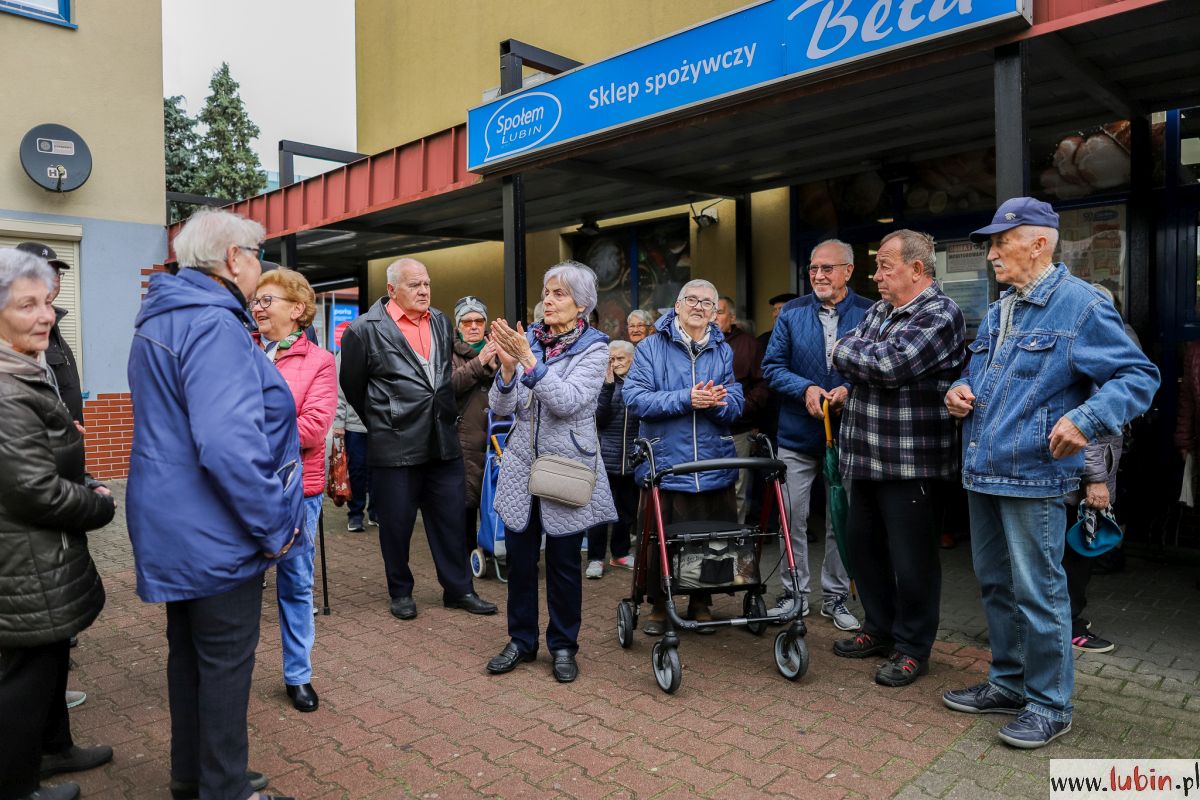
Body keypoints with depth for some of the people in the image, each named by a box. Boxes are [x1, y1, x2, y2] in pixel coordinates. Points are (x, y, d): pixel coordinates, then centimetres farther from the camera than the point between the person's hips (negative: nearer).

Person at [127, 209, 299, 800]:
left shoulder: (160, 319, 12)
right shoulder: (215, 325, -21)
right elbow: (228, 445, -31)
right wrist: (272, 524, -20)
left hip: (176, 525, 10)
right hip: (216, 530, -10)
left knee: (189, 650, 20)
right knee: (226, 658, 4)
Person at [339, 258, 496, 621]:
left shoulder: (441, 322, 10)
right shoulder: (365, 329, -7)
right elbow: (352, 385, 2)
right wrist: (380, 423, 8)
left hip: (443, 442, 5)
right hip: (394, 446, -4)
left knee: (451, 518, 10)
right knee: (396, 523, 8)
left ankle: (458, 589, 23)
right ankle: (401, 592, 26)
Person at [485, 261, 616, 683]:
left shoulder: (593, 347, -6)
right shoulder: (528, 338, 3)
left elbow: (567, 401, -21)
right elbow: (501, 407, -3)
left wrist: (528, 359, -27)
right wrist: (507, 366, -21)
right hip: (521, 463, 3)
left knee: (563, 561, 7)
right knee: (519, 558, 9)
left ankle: (563, 646, 25)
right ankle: (522, 640, 28)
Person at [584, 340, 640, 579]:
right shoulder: (606, 383, 1)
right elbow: (600, 419, -13)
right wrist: (608, 387, -18)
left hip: (633, 457, 2)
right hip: (606, 457, -2)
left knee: (628, 508, 12)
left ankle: (620, 553, 28)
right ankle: (595, 558, 9)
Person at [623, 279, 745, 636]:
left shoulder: (723, 351, 10)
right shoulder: (652, 347, 1)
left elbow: (735, 406, 2)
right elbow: (636, 399, -12)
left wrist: (714, 402, -20)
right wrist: (686, 399, -19)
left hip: (714, 465, 3)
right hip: (664, 463, -3)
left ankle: (701, 603, 30)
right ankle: (658, 605, 25)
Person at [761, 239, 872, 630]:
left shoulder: (870, 314, -4)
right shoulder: (791, 313, 2)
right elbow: (772, 366, 0)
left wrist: (849, 390, -21)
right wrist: (805, 389, -15)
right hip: (797, 435, 1)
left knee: (841, 522, 11)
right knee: (792, 519, 8)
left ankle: (835, 596, 26)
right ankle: (794, 594, 23)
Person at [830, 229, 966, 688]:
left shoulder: (939, 315, -13)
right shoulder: (878, 312, 15)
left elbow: (890, 364, -24)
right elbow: (843, 355, 12)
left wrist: (846, 351, -7)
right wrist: (857, 379, -8)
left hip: (910, 459, -9)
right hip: (866, 455, 9)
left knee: (910, 558, 3)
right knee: (861, 543, 17)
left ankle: (913, 648, 20)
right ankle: (879, 629, 35)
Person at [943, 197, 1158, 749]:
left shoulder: (1082, 305, -9)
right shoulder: (1000, 309, 16)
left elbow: (1138, 376, -12)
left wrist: (1085, 419, -27)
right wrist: (959, 390, 5)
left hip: (1032, 477, -8)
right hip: (982, 473, 8)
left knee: (1038, 593, 1)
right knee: (995, 584, 17)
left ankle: (1049, 704, 18)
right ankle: (1008, 683, 33)